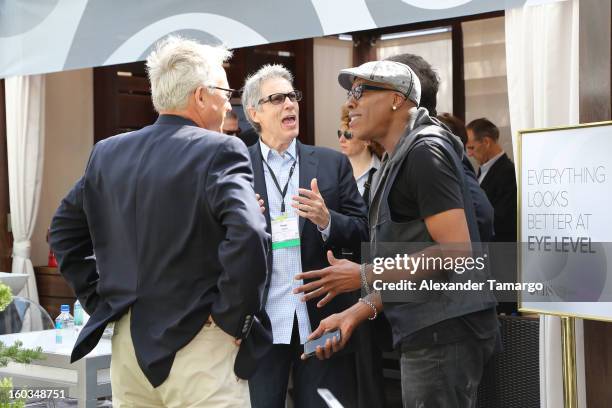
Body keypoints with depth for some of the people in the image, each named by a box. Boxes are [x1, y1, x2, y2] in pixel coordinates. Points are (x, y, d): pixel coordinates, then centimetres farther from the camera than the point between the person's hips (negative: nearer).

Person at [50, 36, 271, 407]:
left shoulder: (108, 152, 7)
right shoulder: (220, 151, -12)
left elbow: (65, 231, 15)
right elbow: (248, 237, -25)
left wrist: (101, 299, 15)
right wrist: (233, 318, -14)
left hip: (127, 338, 6)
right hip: (197, 341, -6)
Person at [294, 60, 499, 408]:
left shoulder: (425, 150, -11)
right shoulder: (400, 159, 18)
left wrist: (364, 276, -15)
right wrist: (357, 312, 9)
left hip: (444, 334, -9)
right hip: (429, 334, 9)